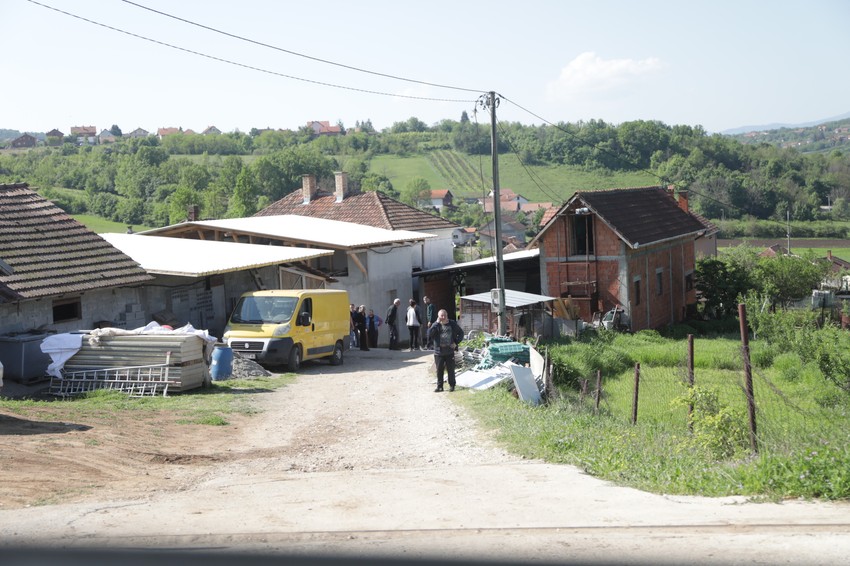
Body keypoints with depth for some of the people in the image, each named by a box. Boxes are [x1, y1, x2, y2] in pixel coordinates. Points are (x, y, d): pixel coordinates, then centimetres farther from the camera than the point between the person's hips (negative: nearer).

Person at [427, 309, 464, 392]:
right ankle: (439, 386, 14)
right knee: (439, 370, 5)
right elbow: (430, 333, -18)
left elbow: (461, 333, 14)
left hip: (450, 351, 0)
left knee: (451, 369, 5)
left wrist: (456, 342, 1)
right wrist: (437, 323, -19)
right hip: (439, 351, 0)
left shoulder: (452, 324, 4)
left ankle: (452, 385, 18)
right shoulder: (436, 325, 0)